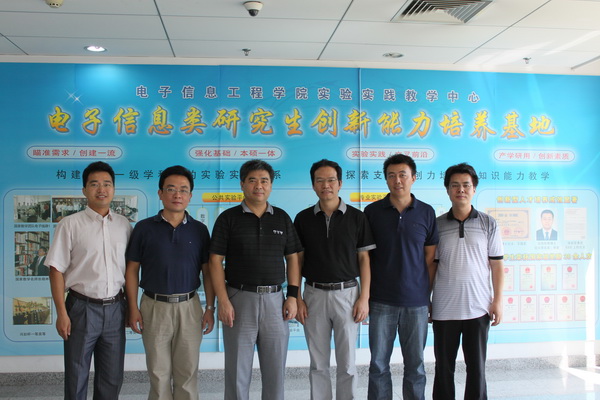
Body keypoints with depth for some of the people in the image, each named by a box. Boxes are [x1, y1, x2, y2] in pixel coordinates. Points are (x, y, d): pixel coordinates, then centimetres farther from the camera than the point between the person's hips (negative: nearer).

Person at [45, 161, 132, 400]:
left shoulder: (124, 225, 5)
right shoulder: (70, 224, -5)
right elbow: (57, 270, -6)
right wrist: (62, 313, -10)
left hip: (115, 308, 3)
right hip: (82, 308, -3)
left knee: (112, 379, 12)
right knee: (76, 377, 8)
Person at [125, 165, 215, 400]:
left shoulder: (199, 230, 3)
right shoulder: (144, 228, 0)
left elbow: (207, 271, 5)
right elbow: (132, 270, 2)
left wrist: (210, 308, 0)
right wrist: (133, 308, -3)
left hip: (189, 306, 1)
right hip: (154, 307, 0)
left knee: (187, 372, 8)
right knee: (158, 372, 9)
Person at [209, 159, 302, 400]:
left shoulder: (282, 218, 9)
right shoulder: (228, 218, 0)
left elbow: (293, 258, 10)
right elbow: (215, 262, -3)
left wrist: (293, 296, 0)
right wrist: (223, 301, -11)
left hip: (274, 299, 2)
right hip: (239, 299, -2)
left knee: (275, 370, 9)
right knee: (238, 370, 6)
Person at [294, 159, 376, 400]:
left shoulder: (356, 217, -1)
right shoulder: (303, 218, 3)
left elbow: (364, 259, 1)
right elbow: (297, 260, 6)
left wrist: (364, 298, -6)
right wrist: (297, 298, -1)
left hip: (347, 293, -1)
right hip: (314, 294, 1)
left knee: (347, 363, 7)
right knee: (318, 363, 10)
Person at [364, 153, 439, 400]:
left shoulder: (426, 213, 2)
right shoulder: (372, 211, 1)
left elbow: (430, 258, 6)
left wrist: (430, 296, 3)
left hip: (417, 301, 1)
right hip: (381, 301, 0)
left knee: (415, 365, 10)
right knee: (379, 364, 6)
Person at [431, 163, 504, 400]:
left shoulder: (488, 224, 2)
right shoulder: (437, 225, 2)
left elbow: (496, 265, 3)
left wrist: (498, 300, -2)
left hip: (478, 308, 0)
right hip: (443, 309, 1)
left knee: (476, 367, 8)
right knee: (443, 367, 9)